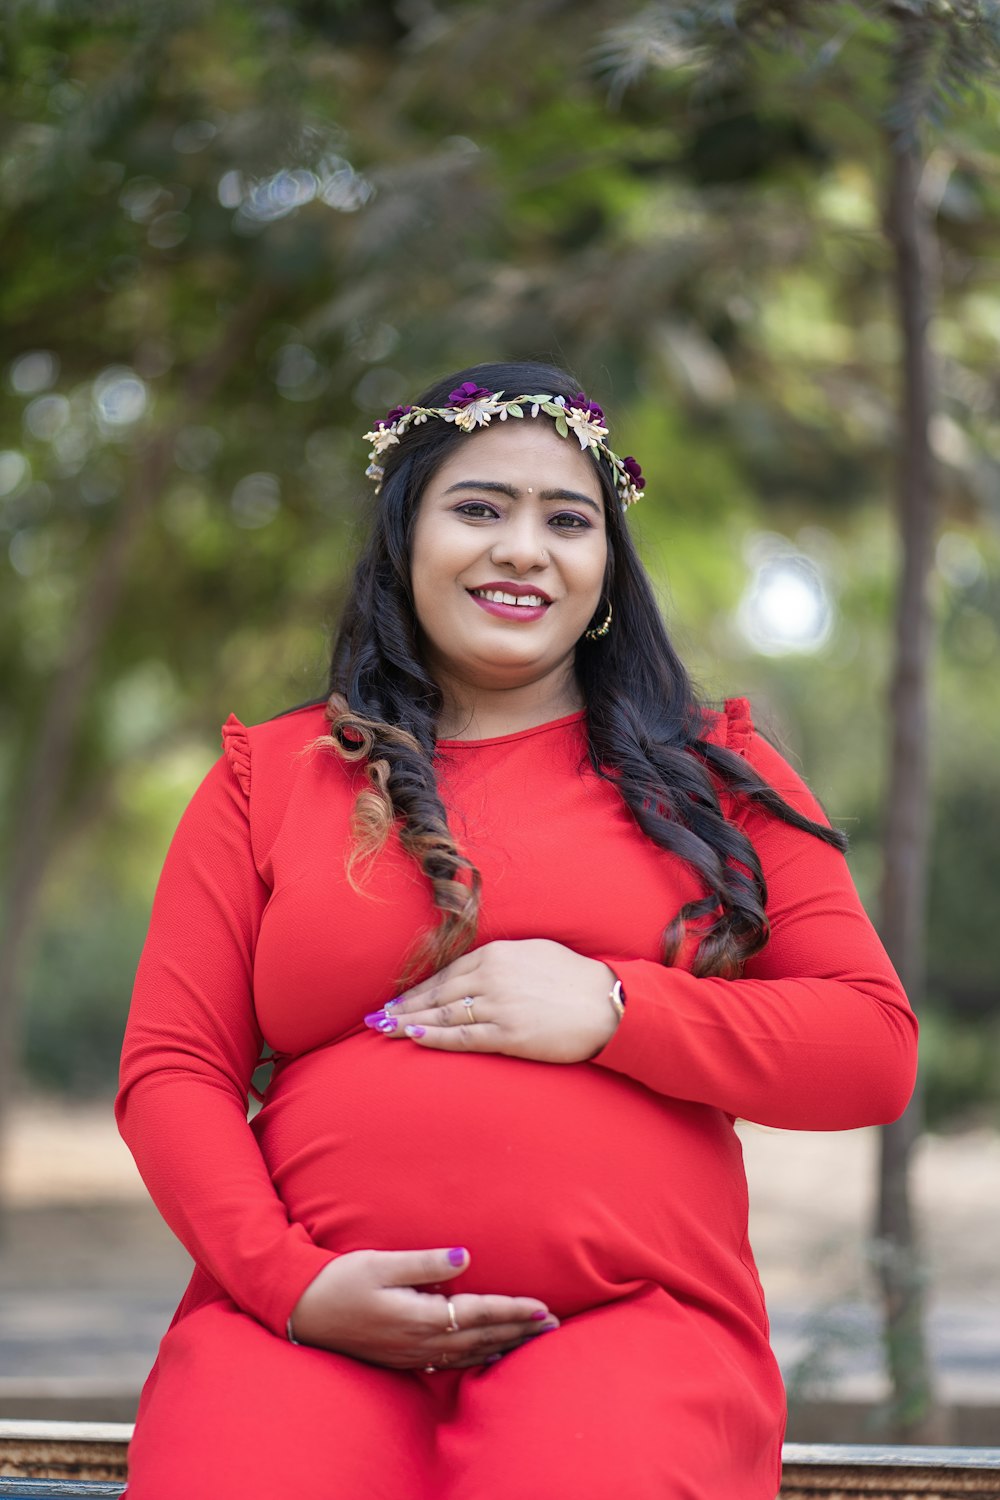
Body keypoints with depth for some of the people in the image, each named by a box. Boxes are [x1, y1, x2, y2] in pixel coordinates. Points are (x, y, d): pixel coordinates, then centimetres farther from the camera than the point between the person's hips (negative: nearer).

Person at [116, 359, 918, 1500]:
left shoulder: (711, 778, 17)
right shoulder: (268, 775, 18)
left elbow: (878, 1047, 9)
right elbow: (172, 1071, 11)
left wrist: (610, 1012, -5)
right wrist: (292, 1279, -7)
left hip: (625, 1323, 0)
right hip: (306, 1327, 1)